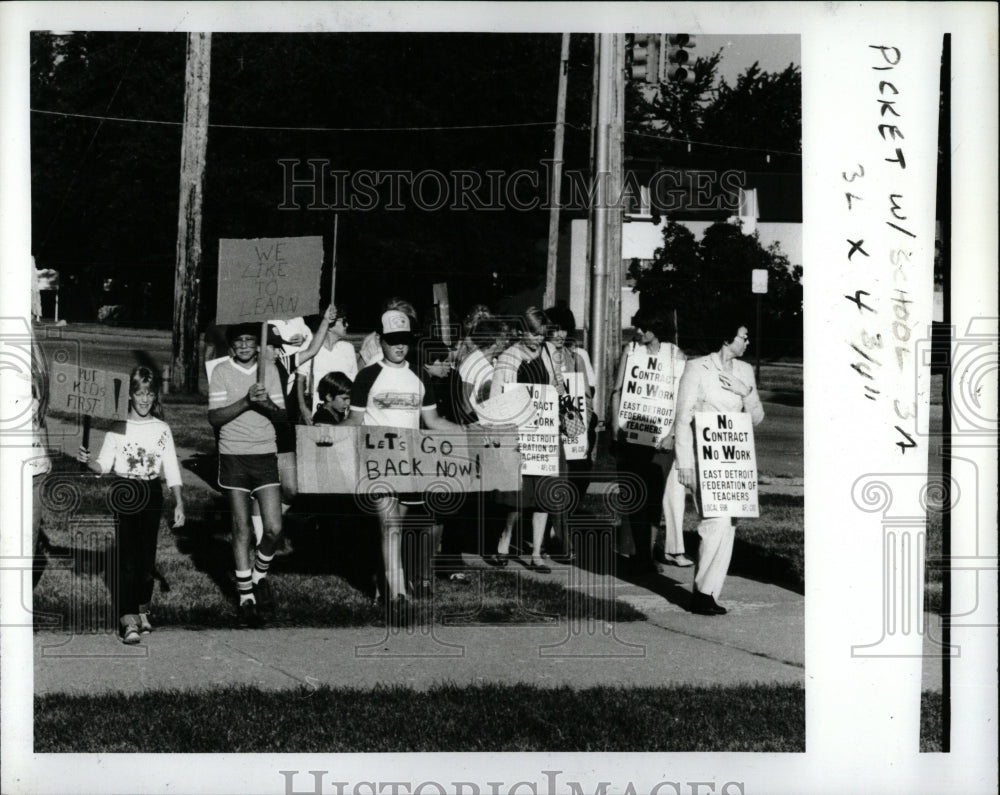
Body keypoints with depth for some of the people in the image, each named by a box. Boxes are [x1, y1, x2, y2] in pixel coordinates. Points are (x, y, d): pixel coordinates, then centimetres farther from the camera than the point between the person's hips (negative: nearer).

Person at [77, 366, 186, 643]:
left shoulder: (162, 429, 5)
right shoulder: (117, 428, -2)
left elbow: (171, 469, 5)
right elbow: (104, 465, -4)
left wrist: (179, 503, 0)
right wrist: (88, 462, -25)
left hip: (151, 494, 3)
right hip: (124, 494, -3)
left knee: (147, 556, 6)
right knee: (126, 556, -10)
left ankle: (142, 611, 24)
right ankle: (128, 620, -15)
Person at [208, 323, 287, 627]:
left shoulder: (269, 370, 8)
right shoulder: (221, 372, 0)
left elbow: (281, 417, 7)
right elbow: (214, 418, -8)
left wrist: (267, 404, -15)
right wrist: (246, 401, -20)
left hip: (265, 455, 2)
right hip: (234, 456, -2)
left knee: (274, 528, -6)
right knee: (241, 529, 1)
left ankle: (259, 576, 22)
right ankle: (245, 597, 12)